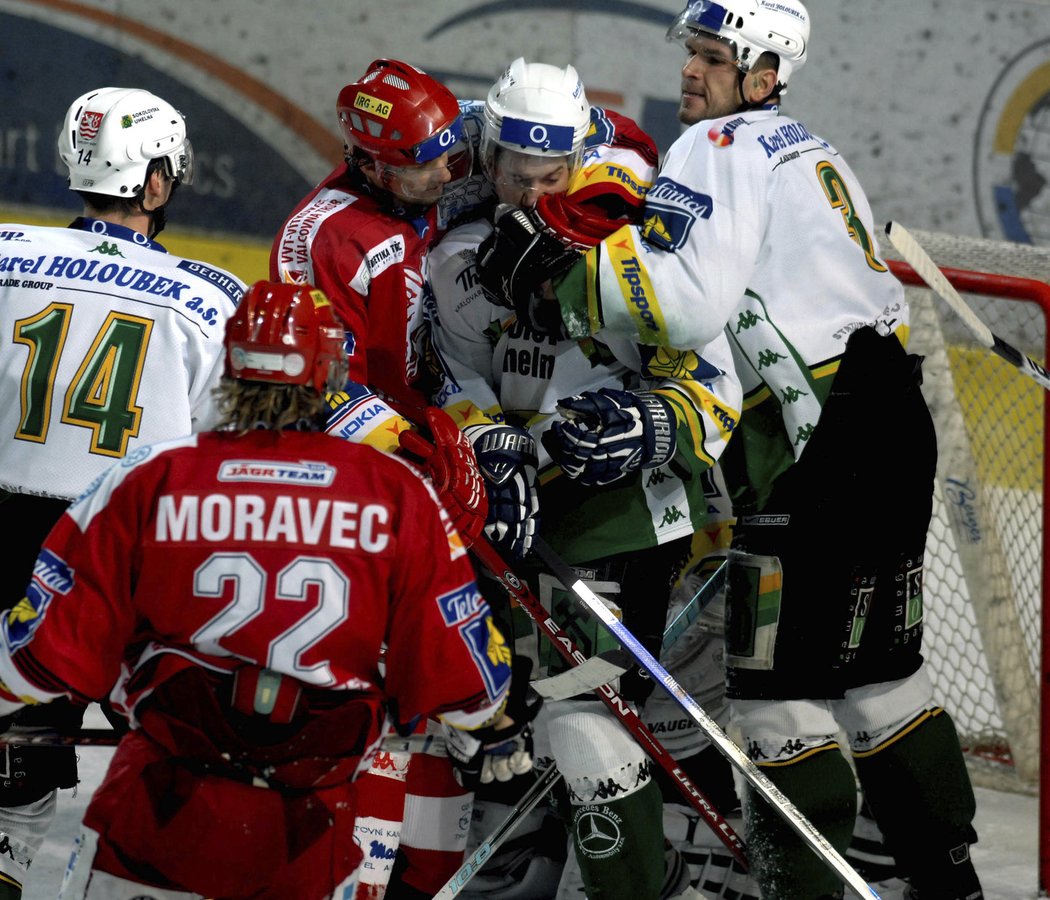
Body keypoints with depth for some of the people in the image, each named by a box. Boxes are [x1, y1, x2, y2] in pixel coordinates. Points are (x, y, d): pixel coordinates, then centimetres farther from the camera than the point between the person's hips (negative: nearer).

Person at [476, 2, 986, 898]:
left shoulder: (721, 147, -7)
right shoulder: (811, 154, 23)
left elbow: (685, 302, -20)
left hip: (824, 445, -10)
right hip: (894, 421, 10)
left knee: (777, 678, -4)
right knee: (876, 665, 17)